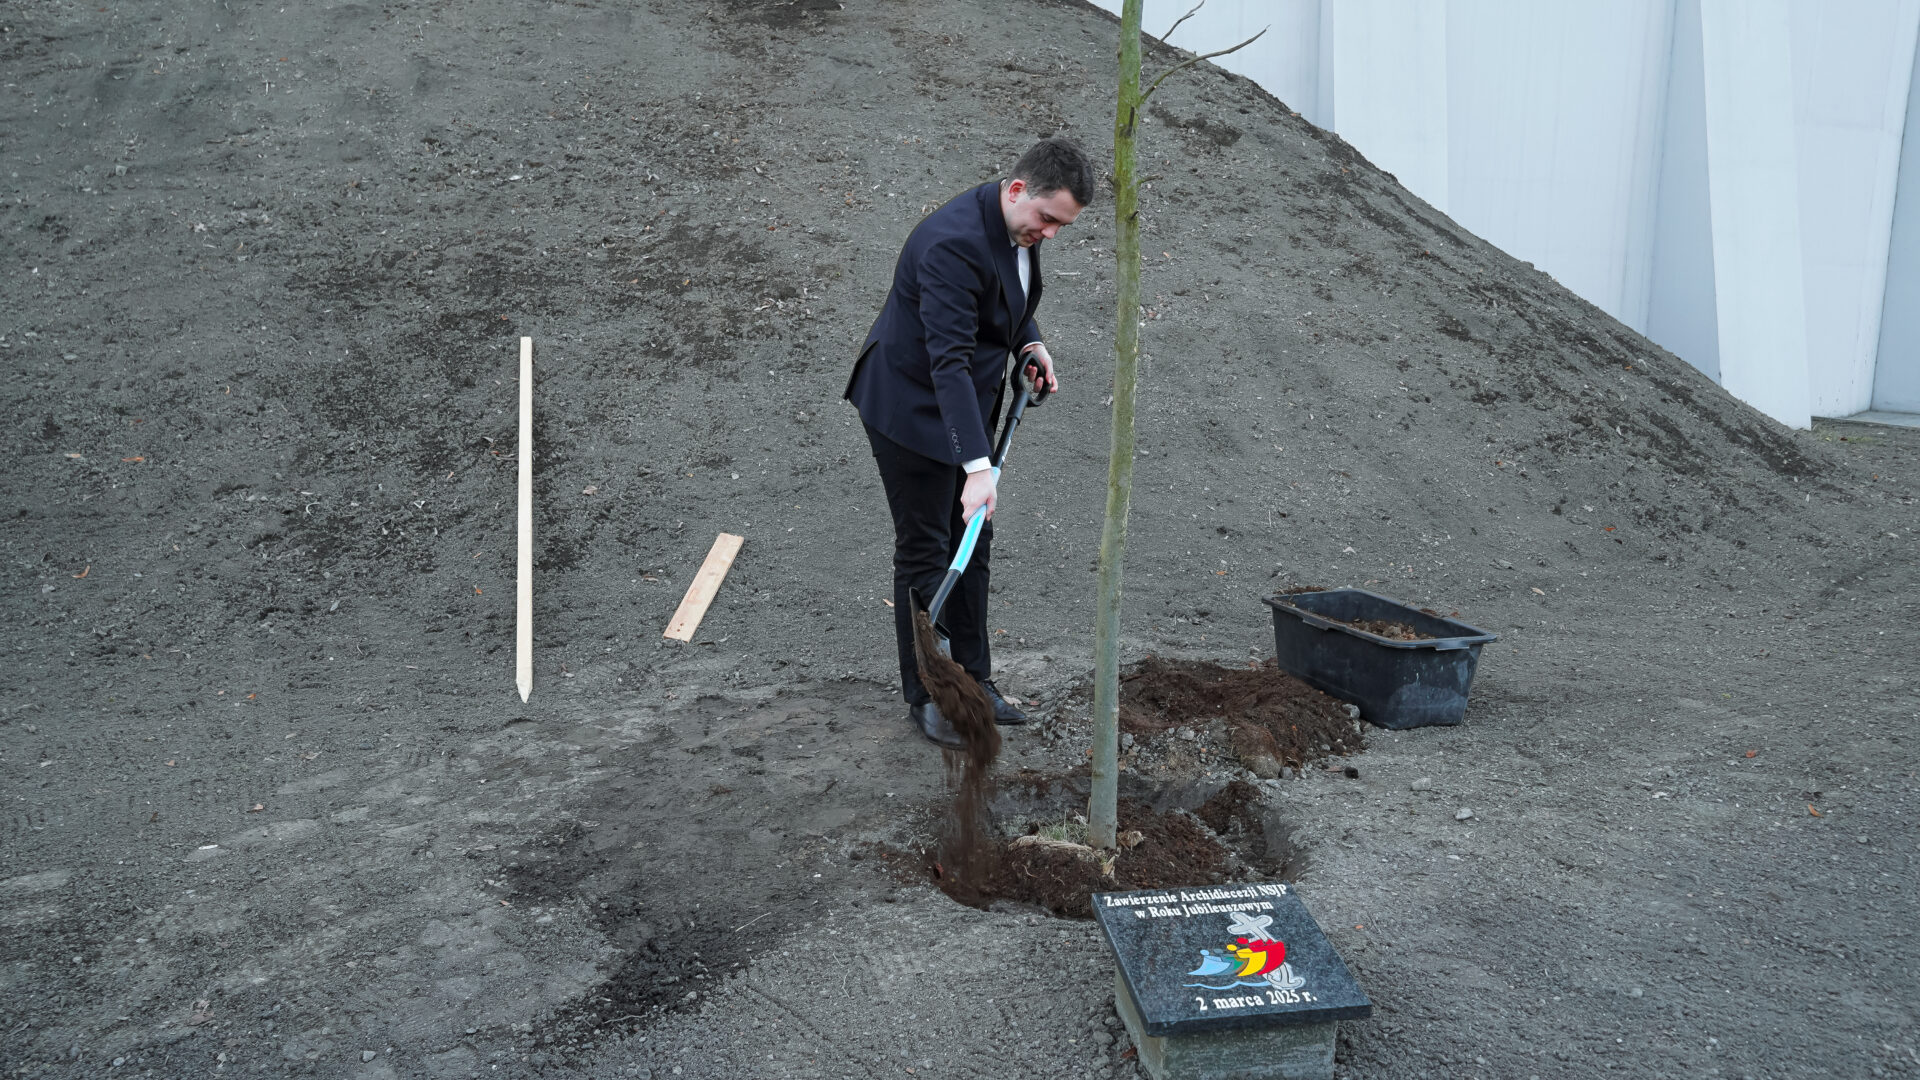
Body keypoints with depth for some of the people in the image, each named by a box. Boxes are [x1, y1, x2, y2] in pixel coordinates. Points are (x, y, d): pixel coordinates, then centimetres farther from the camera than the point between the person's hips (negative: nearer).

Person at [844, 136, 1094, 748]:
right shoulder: (954, 243, -31)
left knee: (970, 546, 12)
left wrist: (1030, 342, 0)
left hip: (966, 403, 9)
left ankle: (973, 681, 23)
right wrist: (977, 464, -42)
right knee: (925, 552, -1)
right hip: (912, 406, -9)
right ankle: (925, 697, 11)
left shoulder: (1020, 226, -2)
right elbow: (948, 362, -37)